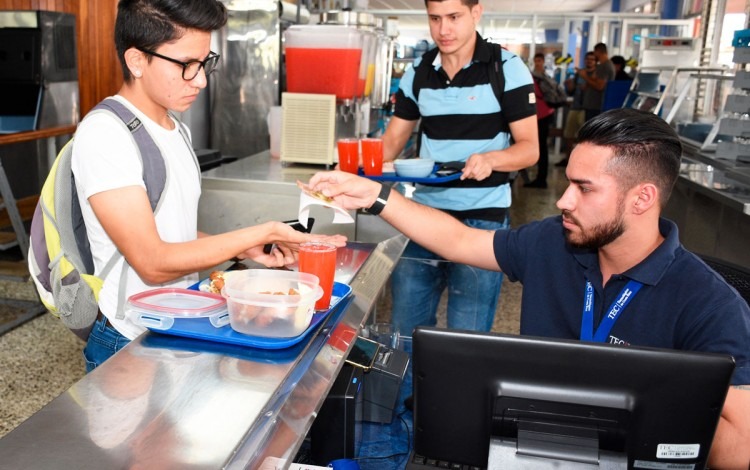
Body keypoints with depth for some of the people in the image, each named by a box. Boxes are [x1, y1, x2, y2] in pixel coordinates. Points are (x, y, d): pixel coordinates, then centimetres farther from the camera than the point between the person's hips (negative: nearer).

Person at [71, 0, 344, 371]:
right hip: (130, 345, -7)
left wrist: (244, 249, -4)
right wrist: (262, 233, -21)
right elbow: (153, 263, -22)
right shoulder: (104, 133, -18)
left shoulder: (177, 130, 9)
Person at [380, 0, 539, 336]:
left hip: (482, 219, -4)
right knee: (405, 329, 11)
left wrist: (491, 159, -27)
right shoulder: (417, 73, 7)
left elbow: (529, 148, -6)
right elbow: (392, 141, 11)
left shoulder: (507, 69, -4)